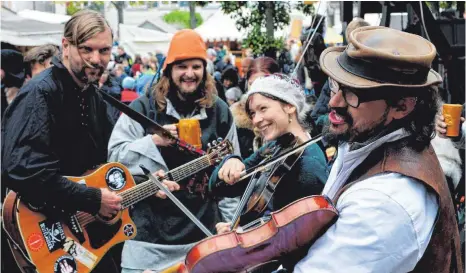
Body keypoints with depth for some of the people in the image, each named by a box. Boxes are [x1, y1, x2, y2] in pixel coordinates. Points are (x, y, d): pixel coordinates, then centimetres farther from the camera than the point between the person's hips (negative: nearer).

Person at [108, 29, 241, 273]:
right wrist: (153, 141, -18)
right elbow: (114, 156, -5)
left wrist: (229, 221, 8)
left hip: (203, 234, 2)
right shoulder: (143, 108, -2)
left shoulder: (219, 112, 6)